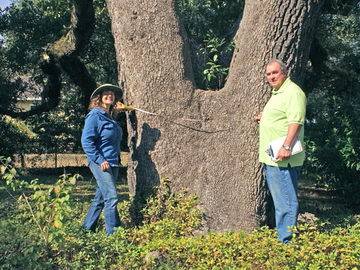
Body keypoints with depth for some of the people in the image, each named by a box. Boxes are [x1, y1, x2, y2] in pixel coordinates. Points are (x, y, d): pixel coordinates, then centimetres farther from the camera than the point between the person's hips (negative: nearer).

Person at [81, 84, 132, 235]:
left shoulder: (110, 117, 15)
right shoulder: (94, 116, -9)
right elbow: (86, 141, -17)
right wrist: (100, 160, -19)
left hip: (113, 163, 9)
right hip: (100, 163, -9)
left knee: (100, 198, 13)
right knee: (111, 197, -13)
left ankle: (87, 228, 25)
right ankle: (113, 233, -8)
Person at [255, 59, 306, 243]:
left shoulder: (293, 92, -11)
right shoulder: (277, 93, 21)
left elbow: (296, 121, -22)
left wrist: (286, 147, -28)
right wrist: (264, 118, 24)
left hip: (283, 159, -11)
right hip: (271, 158, 11)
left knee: (286, 202, -8)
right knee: (280, 201, 16)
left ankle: (287, 242, -3)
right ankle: (283, 238, 24)